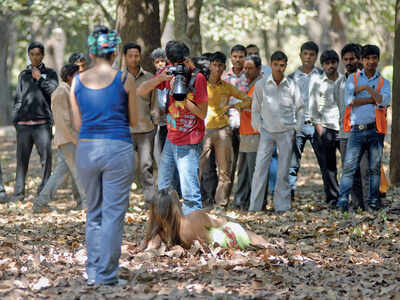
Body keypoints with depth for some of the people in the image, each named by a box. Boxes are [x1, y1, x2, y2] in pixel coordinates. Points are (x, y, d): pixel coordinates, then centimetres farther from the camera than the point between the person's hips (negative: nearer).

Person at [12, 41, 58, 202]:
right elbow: (18, 99, 15)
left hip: (42, 122, -1)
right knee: (22, 158, 0)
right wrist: (15, 119, 7)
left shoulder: (50, 73, 12)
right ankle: (19, 192, 4)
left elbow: (54, 90, -4)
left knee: (46, 156, -7)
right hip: (23, 124, 1)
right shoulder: (23, 75, 17)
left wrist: (40, 79, -1)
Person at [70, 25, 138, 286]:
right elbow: (133, 121, 5)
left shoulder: (78, 81, 4)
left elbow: (78, 123, 9)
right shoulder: (125, 80, -4)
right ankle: (106, 276, 2)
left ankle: (93, 271, 20)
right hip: (118, 148, -3)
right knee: (114, 213, 3)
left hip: (87, 148, 3)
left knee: (94, 212, 17)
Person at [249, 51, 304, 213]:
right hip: (267, 131, 0)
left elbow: (300, 107, 8)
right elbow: (255, 108, 6)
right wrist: (258, 128, 2)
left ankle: (282, 206, 11)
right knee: (260, 168, -6)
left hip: (286, 132, 0)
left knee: (284, 170, 3)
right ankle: (254, 207, -2)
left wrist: (296, 128, 3)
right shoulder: (261, 84, -3)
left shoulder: (292, 85, -2)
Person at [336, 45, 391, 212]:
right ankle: (343, 201, -9)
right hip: (357, 129, -1)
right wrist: (373, 99, -5)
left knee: (374, 168, 3)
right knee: (349, 166, -7)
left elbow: (384, 101, -8)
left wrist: (367, 88, -11)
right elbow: (349, 101, -5)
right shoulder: (353, 79, 12)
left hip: (375, 130, 1)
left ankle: (373, 201, 9)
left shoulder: (383, 82, 12)